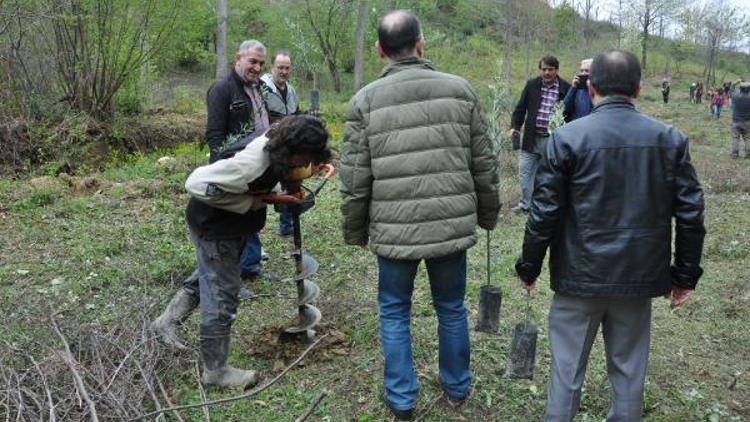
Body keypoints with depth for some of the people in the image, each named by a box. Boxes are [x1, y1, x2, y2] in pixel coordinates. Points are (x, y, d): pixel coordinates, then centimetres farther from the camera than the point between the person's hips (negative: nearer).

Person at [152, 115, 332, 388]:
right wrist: (247, 204, -29)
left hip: (232, 224, 9)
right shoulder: (252, 164, -38)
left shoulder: (277, 149, -11)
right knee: (222, 294, 0)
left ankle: (167, 321, 46)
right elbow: (197, 184, -35)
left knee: (211, 277, 26)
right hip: (213, 227, -9)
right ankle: (215, 371, 17)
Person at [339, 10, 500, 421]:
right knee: (452, 308, 19)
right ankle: (456, 387, 37)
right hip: (452, 225, 2)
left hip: (394, 230, -2)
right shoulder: (460, 89, 0)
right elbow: (484, 165, 3)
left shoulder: (365, 100, -5)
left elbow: (355, 180, -4)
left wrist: (355, 232, 9)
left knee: (394, 312, 16)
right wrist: (488, 214, 17)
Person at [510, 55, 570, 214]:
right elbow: (520, 108, 8)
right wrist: (515, 127, -4)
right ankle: (525, 204, 16)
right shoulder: (531, 85, 4)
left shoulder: (566, 88, -4)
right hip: (532, 137, 3)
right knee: (525, 171, 4)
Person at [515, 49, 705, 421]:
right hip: (640, 278, 3)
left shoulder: (567, 138, -11)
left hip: (580, 276, -2)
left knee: (567, 367, 11)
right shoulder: (670, 139, -1)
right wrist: (685, 275, 11)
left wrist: (529, 267, 2)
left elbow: (544, 213, -11)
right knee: (629, 369, 17)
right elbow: (690, 214, 1)